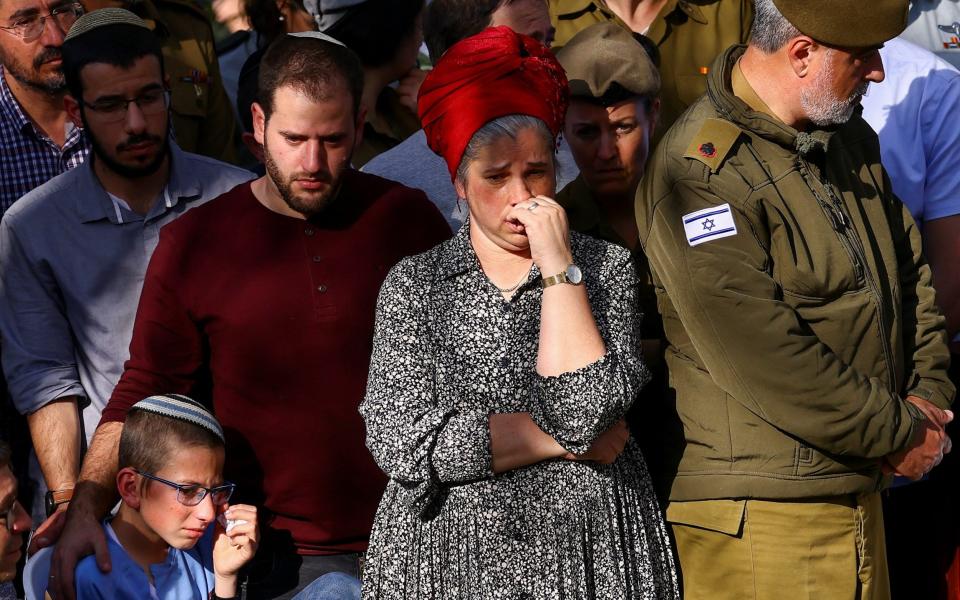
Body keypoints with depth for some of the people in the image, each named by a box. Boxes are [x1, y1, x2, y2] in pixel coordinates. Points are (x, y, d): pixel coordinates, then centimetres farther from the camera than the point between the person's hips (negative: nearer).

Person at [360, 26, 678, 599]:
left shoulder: (607, 267, 2)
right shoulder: (414, 283, 3)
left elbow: (584, 415, -13)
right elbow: (403, 442, -10)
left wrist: (558, 268, -12)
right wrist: (564, 440, -10)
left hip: (587, 552, 0)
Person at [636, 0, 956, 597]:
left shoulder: (849, 136, 11)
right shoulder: (701, 173, -17)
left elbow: (911, 268, 21)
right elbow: (759, 359, -22)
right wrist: (899, 433, -13)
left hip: (858, 494, 8)